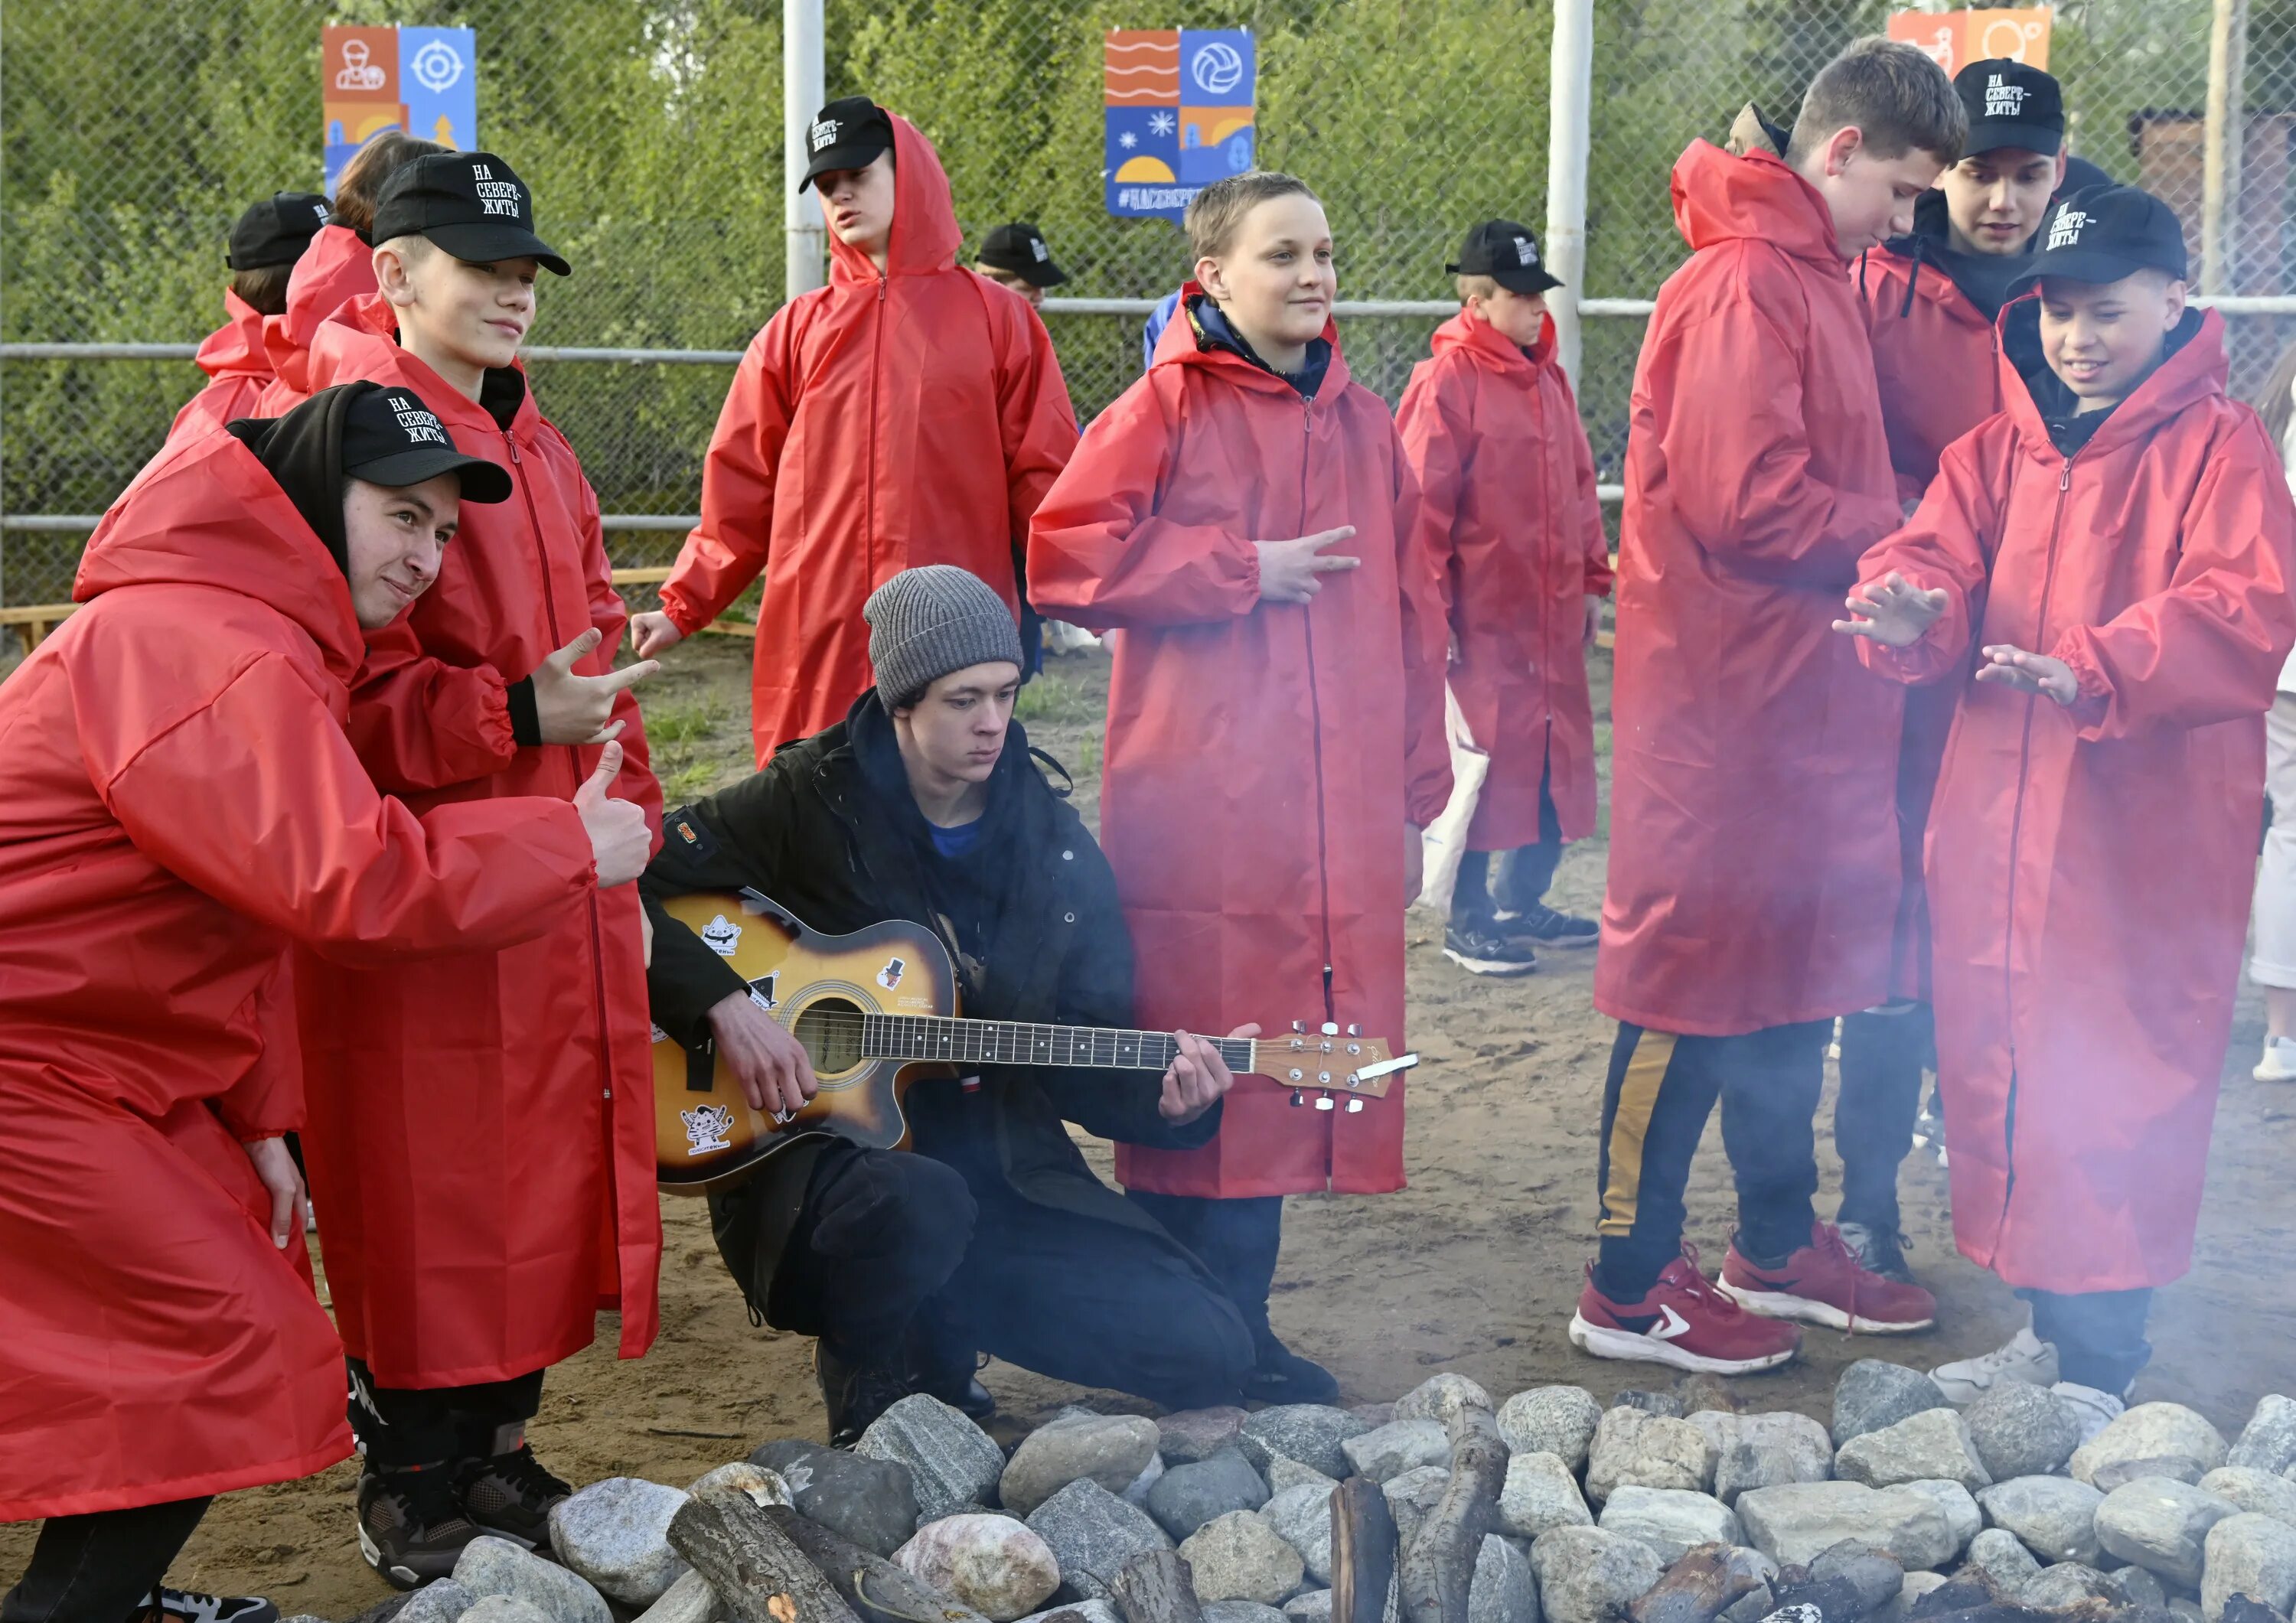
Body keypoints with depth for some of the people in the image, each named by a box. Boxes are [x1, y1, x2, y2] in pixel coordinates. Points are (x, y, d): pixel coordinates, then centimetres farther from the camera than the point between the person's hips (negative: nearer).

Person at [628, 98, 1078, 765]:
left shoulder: (994, 318, 7)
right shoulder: (798, 330, 11)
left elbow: (1041, 479, 6)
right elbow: (742, 490, 11)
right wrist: (682, 607, 4)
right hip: (816, 645, 2)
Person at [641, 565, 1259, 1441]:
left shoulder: (1057, 849, 7)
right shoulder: (808, 803, -4)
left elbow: (1081, 1063, 9)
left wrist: (1161, 1097, -11)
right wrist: (723, 1005, -18)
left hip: (1003, 1173, 4)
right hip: (815, 1160, -4)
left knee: (1208, 1355, -10)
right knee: (919, 1204, -42)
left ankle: (938, 1344, 14)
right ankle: (868, 1392, -5)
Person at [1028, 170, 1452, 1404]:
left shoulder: (1362, 423, 15)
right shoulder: (1167, 406, -1)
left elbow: (1412, 616, 17)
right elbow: (1063, 554, -11)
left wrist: (1414, 795, 14)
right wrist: (1243, 569, -10)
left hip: (1340, 826, 5)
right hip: (1197, 820, -5)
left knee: (1286, 1065, 7)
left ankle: (1237, 1330, 18)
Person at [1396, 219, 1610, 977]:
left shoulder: (1549, 378, 12)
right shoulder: (1447, 381, -11)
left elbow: (1579, 484, 19)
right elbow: (1423, 505, -12)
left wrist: (1591, 579, 16)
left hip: (1552, 617, 7)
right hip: (1483, 621, -7)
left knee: (1556, 755, 11)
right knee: (1484, 761, -2)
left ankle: (1523, 902, 24)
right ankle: (1468, 920, 9)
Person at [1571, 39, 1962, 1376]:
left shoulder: (1817, 283, 16)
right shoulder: (1744, 286, -16)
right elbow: (1752, 505, -22)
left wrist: (1897, 531, 3)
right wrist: (1903, 538, -11)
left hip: (1803, 700, 10)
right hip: (1723, 701, -10)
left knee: (1797, 971, 16)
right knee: (1695, 983, -3)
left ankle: (1777, 1249, 29)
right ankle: (1628, 1290, 7)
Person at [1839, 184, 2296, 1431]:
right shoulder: (2002, 450, 14)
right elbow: (1941, 555, 4)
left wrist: (2093, 668, -28)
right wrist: (1905, 605, -20)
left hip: (2142, 837, -6)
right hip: (1996, 822, 6)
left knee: (2113, 1086, -3)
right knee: (1998, 1065, 11)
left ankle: (2098, 1369, 6)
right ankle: (2048, 1328, 25)